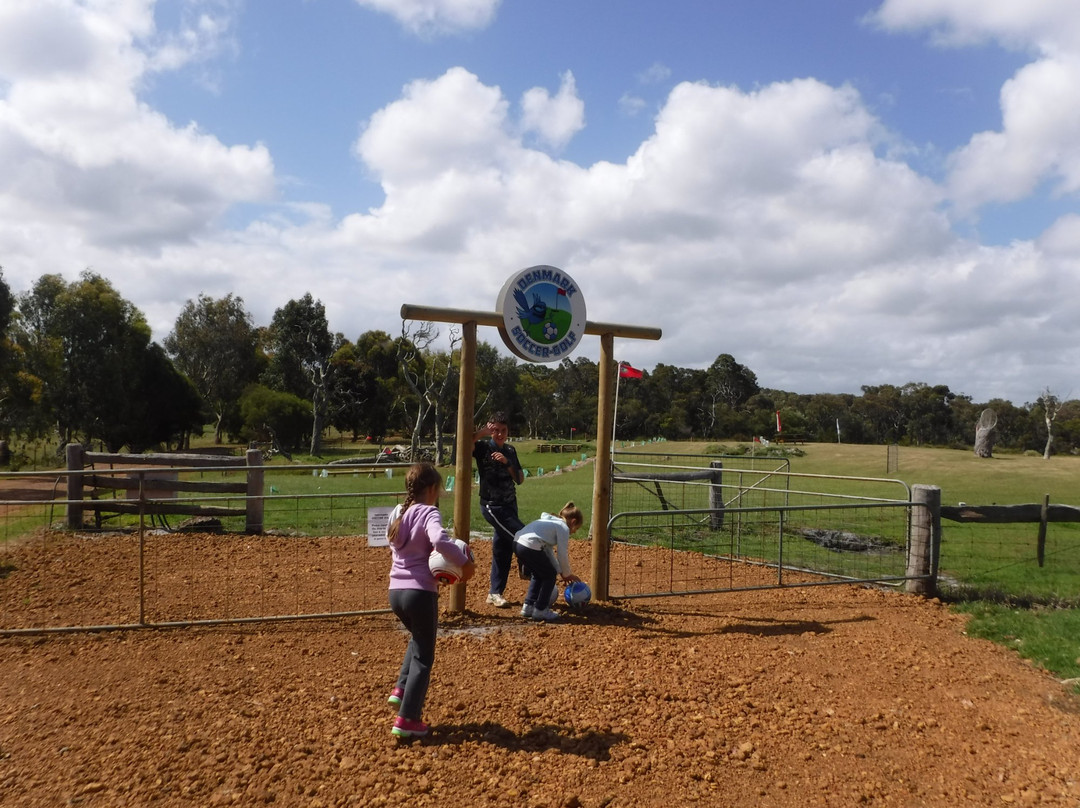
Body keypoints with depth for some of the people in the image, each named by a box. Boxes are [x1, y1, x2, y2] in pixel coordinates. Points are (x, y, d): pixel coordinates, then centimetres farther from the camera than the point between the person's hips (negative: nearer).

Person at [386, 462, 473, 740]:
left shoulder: (397, 513, 9)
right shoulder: (428, 513, -12)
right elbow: (439, 540, -33)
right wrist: (464, 562, -21)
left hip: (396, 591, 7)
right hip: (420, 592, -7)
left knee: (418, 638, 32)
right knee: (423, 657, 7)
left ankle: (401, 690, 25)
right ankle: (407, 720, 8)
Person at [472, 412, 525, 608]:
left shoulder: (510, 451, 11)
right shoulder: (483, 447, -6)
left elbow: (520, 479, 5)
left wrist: (507, 463, -9)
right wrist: (483, 432, -24)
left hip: (510, 505, 6)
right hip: (492, 506, -6)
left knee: (504, 548, 9)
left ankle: (495, 593, 20)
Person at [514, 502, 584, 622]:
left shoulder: (551, 521, 29)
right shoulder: (564, 528, 3)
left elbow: (549, 550, 32)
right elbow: (562, 555, 2)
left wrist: (560, 572, 33)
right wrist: (567, 574, 18)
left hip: (517, 543, 9)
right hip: (530, 547, -9)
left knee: (538, 575, 26)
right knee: (550, 575, 10)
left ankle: (528, 606, 28)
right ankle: (540, 610, 14)